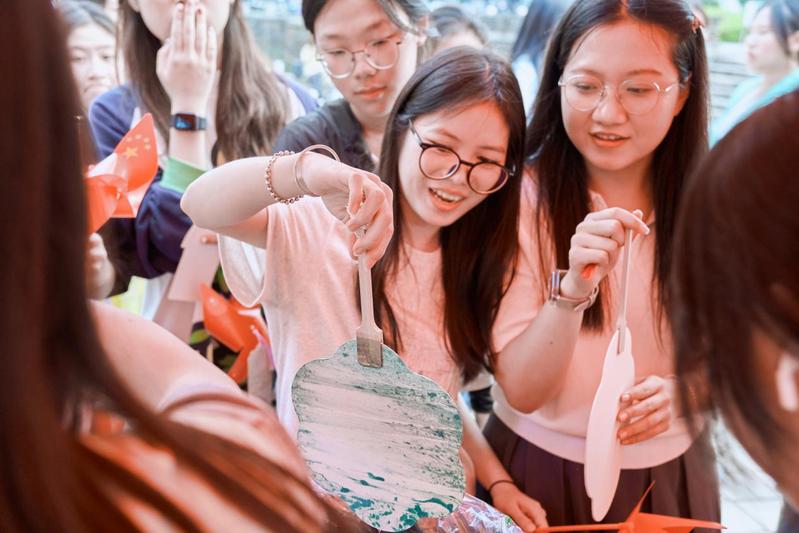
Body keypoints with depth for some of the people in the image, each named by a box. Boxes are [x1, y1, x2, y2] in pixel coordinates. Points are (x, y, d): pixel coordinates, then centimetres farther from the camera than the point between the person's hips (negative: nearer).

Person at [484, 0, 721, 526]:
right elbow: (521, 392, -20)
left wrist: (683, 390, -18)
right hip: (538, 467, -2)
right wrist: (572, 288, -36)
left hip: (665, 474, 2)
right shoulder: (523, 199, -16)